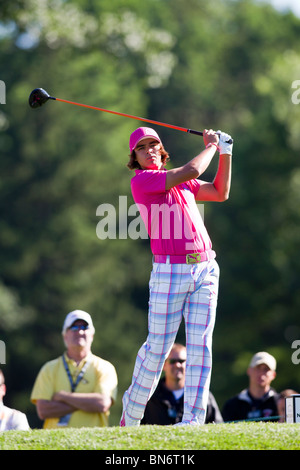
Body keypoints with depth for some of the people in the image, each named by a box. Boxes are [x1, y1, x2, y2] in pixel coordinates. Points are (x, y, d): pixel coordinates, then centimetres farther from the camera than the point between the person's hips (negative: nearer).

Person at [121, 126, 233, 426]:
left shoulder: (180, 181, 18)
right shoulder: (140, 181, -5)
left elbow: (220, 193, 25)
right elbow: (192, 171, -12)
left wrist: (225, 153, 17)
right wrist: (210, 147, 4)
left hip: (205, 269, 5)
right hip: (169, 272, -5)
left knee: (200, 345, -2)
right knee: (158, 347, -2)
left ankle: (193, 419, -2)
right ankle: (132, 411, 18)